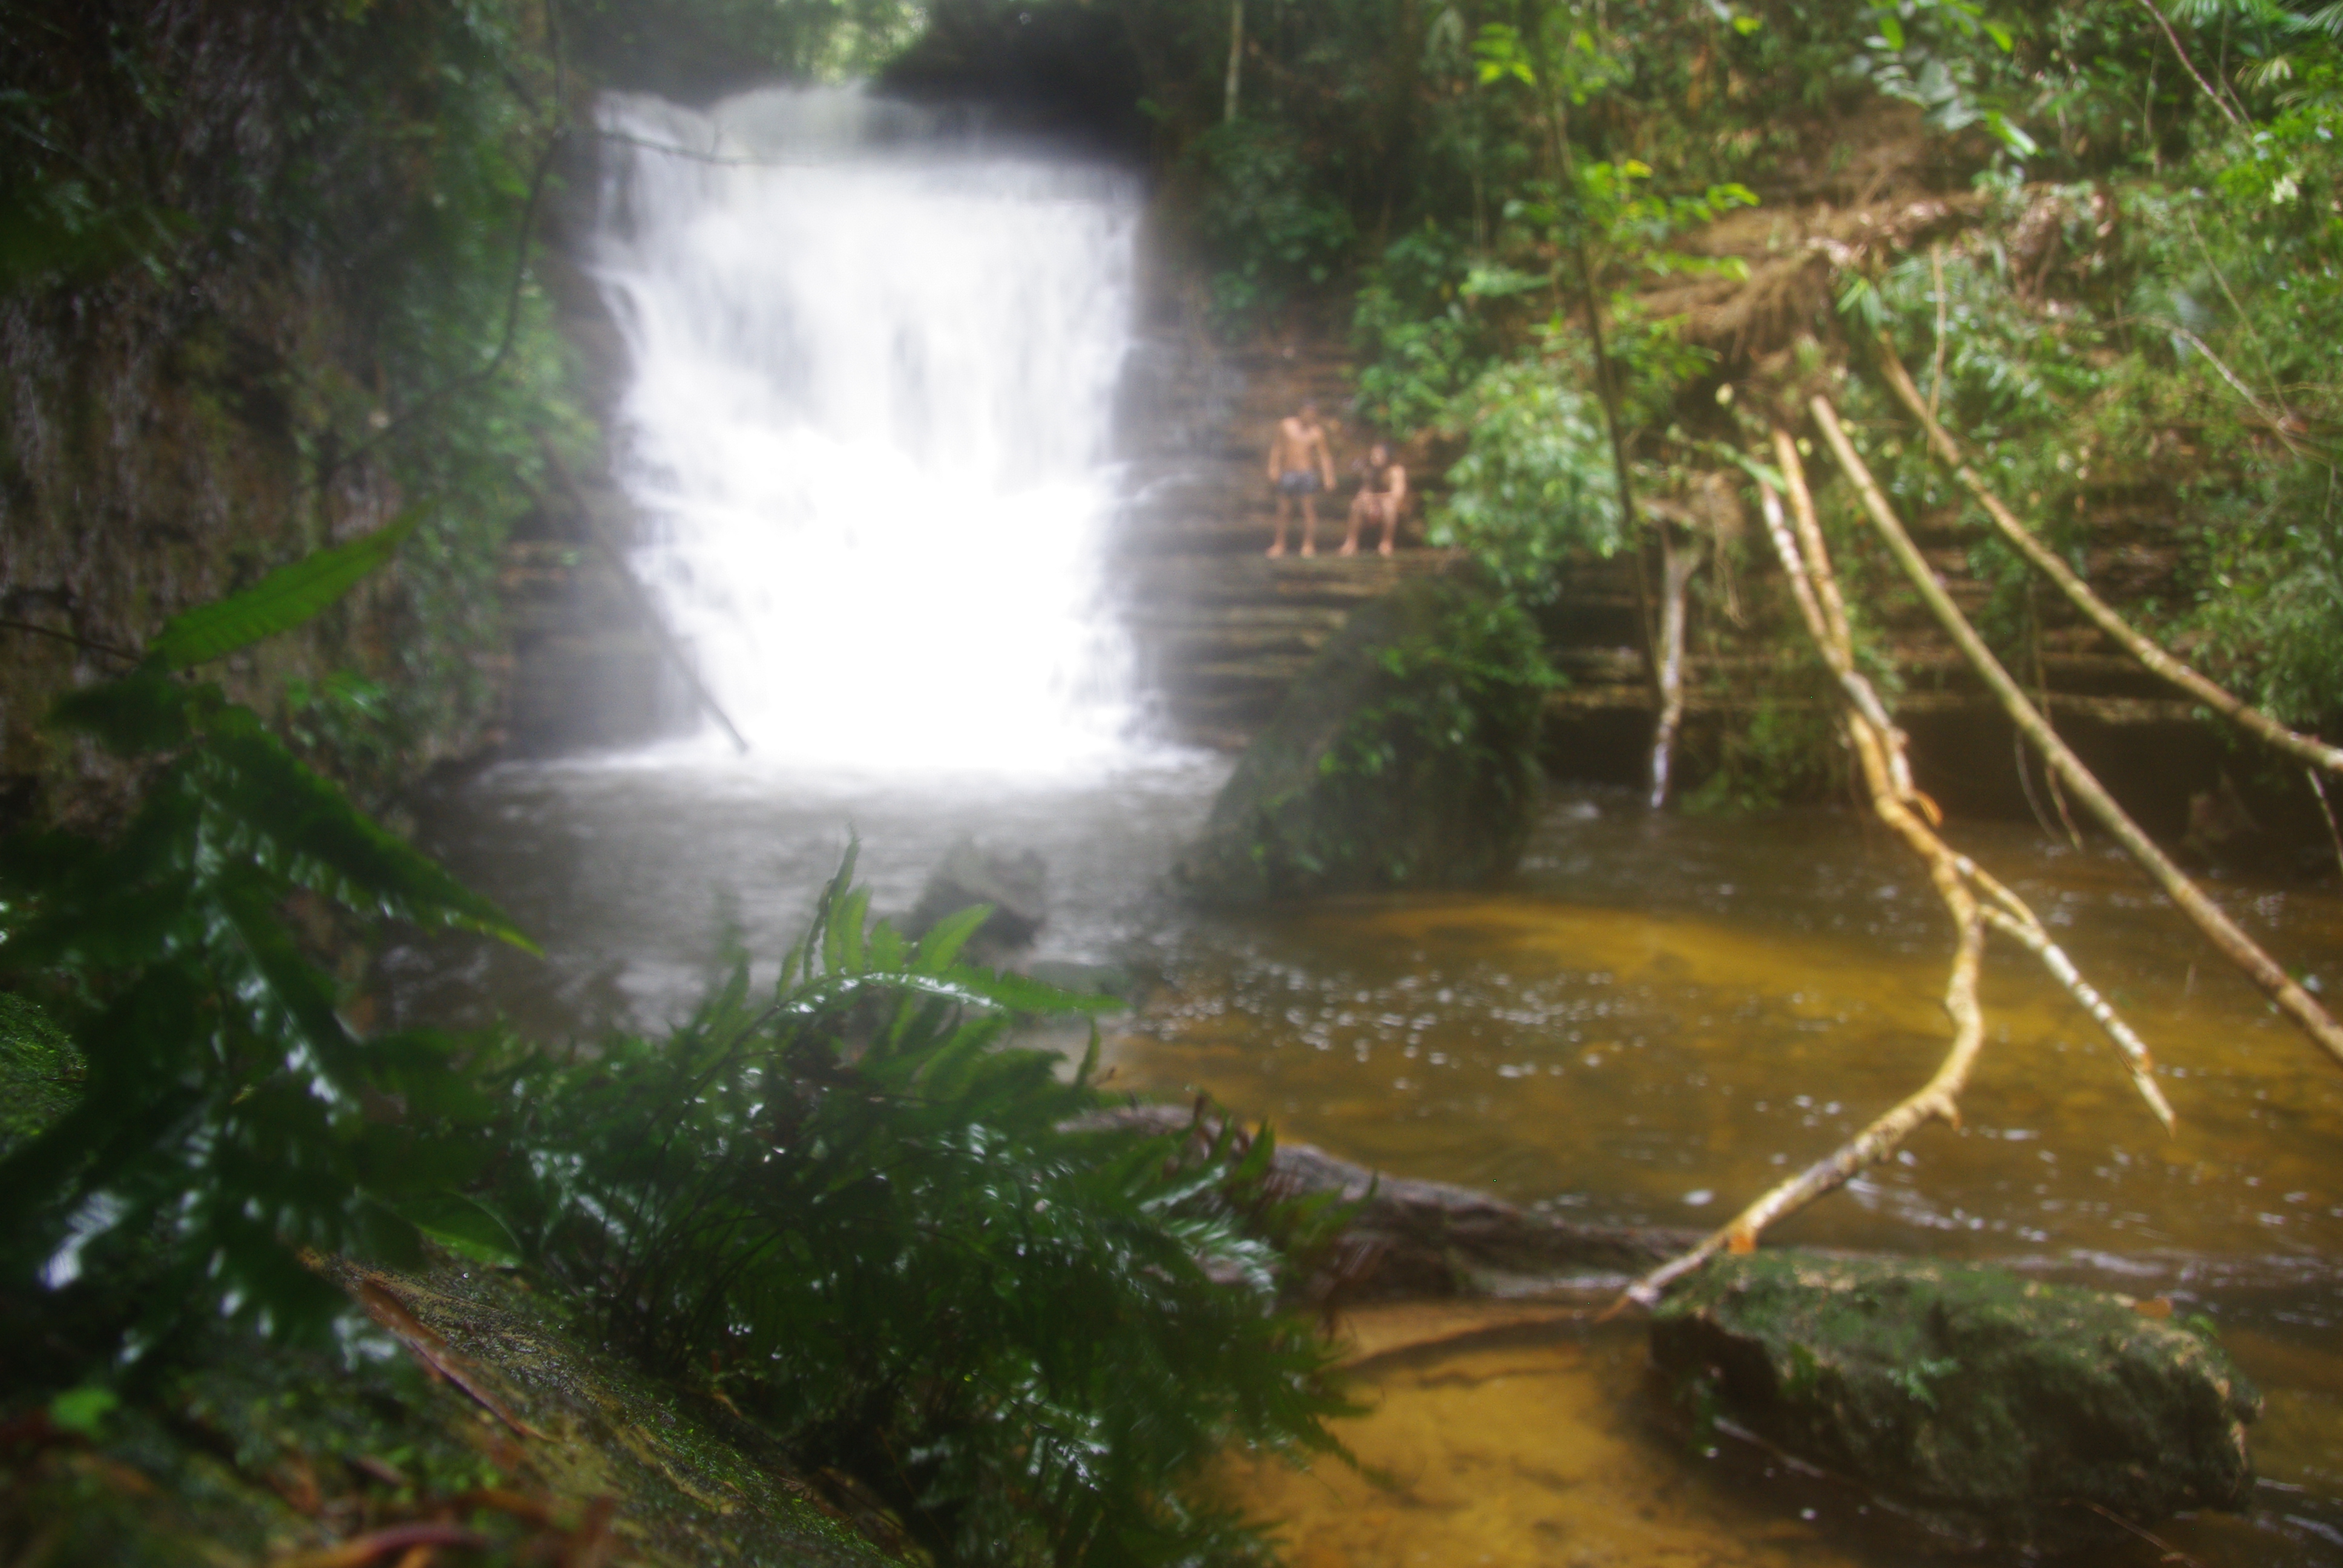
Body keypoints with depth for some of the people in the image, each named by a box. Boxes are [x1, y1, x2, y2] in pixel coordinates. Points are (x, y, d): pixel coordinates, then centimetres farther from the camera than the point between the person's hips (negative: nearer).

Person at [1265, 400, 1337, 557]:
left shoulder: (1317, 432, 1)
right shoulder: (1286, 425, 4)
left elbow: (1324, 455, 3)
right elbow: (1277, 448, 10)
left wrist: (1328, 476, -5)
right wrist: (1274, 468, 5)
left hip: (1308, 473, -1)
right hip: (1287, 473, 1)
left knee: (1309, 509, -4)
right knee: (1284, 510, 5)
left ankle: (1309, 544, 4)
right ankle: (1279, 543, 14)